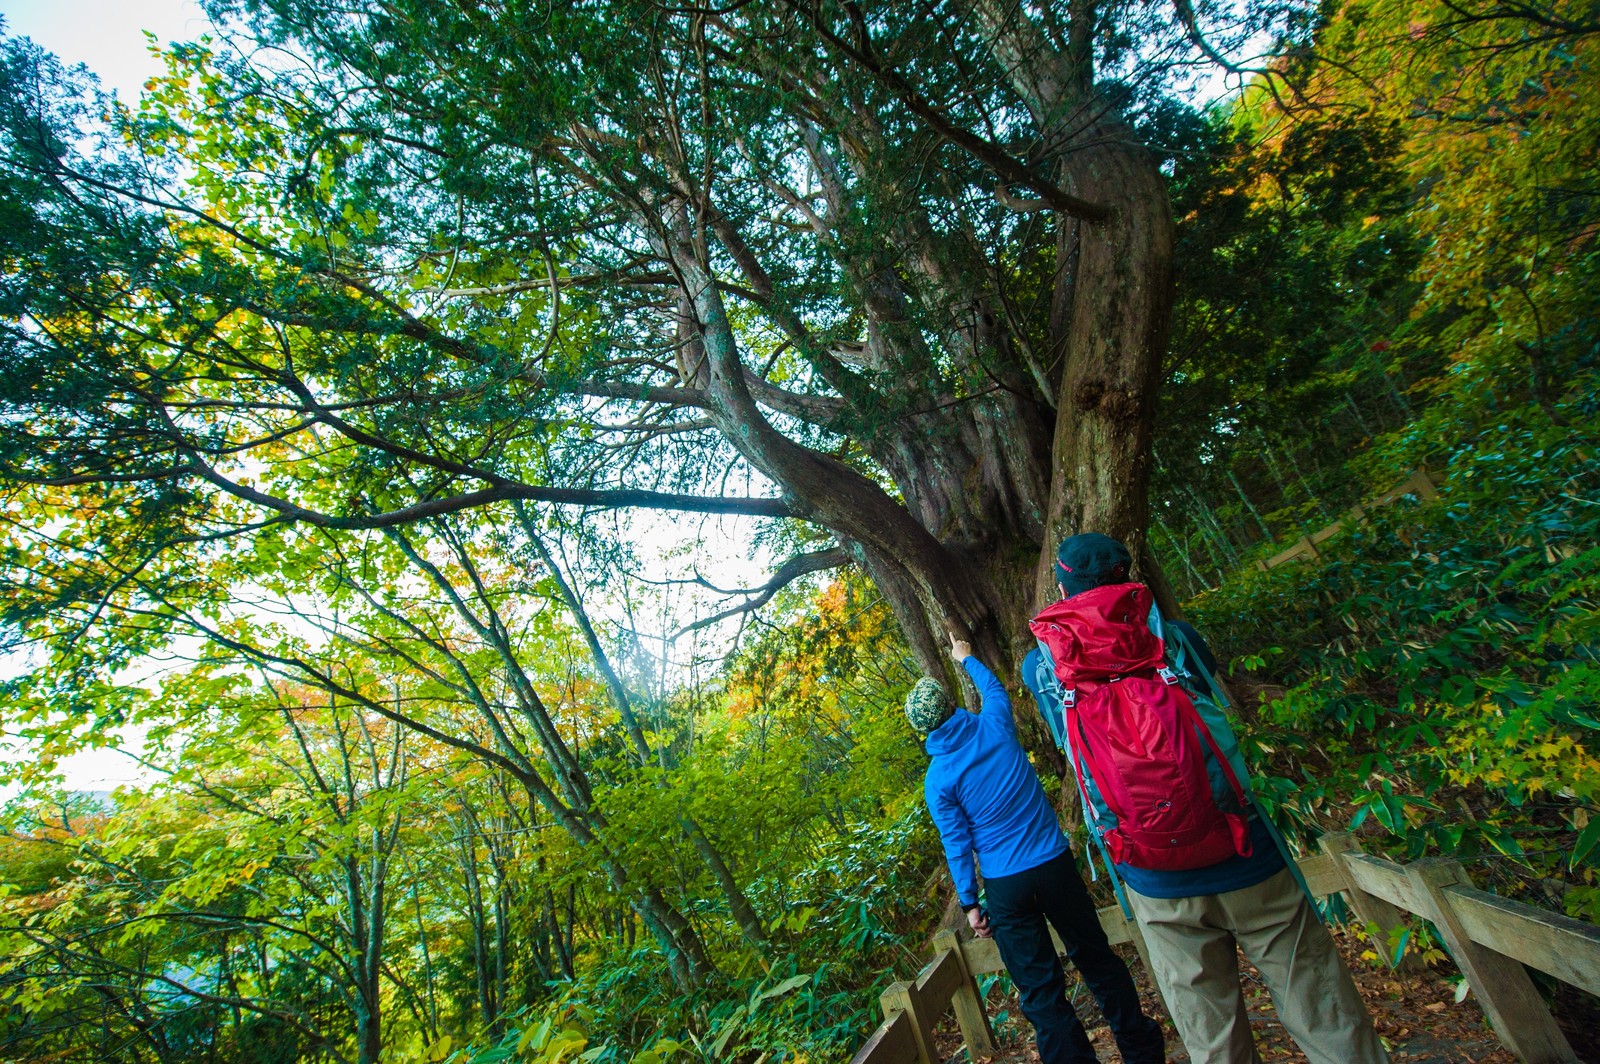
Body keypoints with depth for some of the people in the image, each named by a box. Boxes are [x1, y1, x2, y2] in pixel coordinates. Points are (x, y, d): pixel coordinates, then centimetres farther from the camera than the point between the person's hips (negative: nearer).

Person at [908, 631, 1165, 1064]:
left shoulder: (937, 778, -14)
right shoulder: (994, 725, -9)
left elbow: (957, 843, -9)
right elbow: (994, 687, 14)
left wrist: (970, 903, 4)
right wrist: (966, 659, 31)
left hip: (1006, 885, -3)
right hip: (1053, 862, 3)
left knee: (1040, 988, 12)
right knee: (1096, 958, 23)